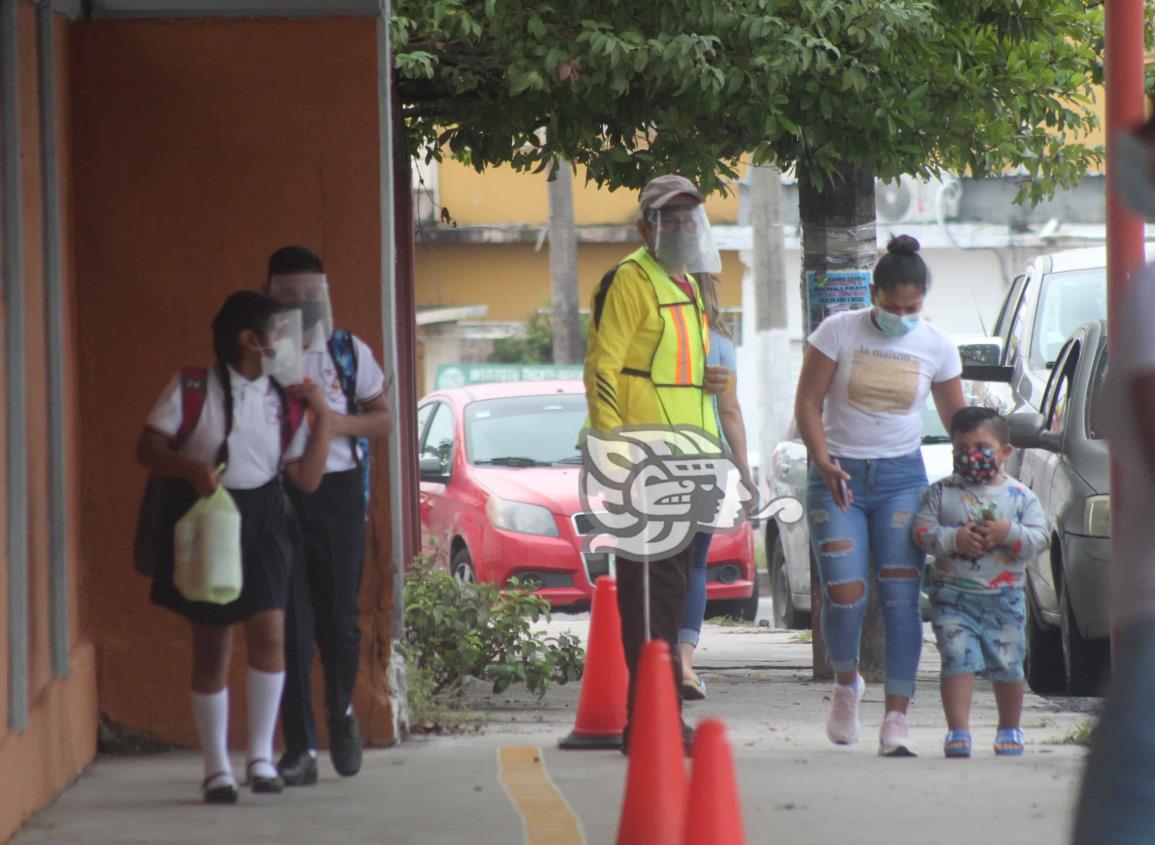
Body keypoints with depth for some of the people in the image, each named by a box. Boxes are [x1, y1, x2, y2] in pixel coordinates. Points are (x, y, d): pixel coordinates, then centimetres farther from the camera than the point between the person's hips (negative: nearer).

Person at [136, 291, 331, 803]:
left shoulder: (282, 401, 8)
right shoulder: (192, 389, -2)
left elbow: (307, 477, 4)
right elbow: (148, 448, -5)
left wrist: (322, 416, -2)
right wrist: (190, 469, -23)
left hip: (263, 521, 2)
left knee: (269, 631, -15)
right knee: (211, 645, 2)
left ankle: (261, 755, -2)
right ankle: (216, 768, 11)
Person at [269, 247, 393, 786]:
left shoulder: (349, 353, 8)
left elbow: (383, 418, 12)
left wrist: (339, 423, -7)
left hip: (337, 491, 1)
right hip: (278, 493, -1)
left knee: (338, 616, 1)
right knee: (291, 622, -5)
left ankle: (341, 711, 31)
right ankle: (300, 747, -1)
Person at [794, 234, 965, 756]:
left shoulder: (936, 347, 2)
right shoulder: (838, 332, -5)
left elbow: (956, 417, 13)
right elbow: (808, 403, -5)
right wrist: (823, 463, -19)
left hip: (902, 477, 2)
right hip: (838, 476, -1)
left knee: (901, 597, -10)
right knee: (844, 594, -13)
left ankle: (896, 719, -8)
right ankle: (846, 683, 18)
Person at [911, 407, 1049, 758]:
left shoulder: (1020, 496, 4)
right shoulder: (941, 493, 3)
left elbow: (1040, 538, -3)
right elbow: (922, 531, -5)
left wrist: (1009, 533, -18)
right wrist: (955, 539, -18)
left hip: (1004, 598, 1)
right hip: (953, 595, -1)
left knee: (1007, 665, 6)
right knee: (958, 660, -12)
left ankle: (1009, 730, 25)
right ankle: (958, 732, -10)